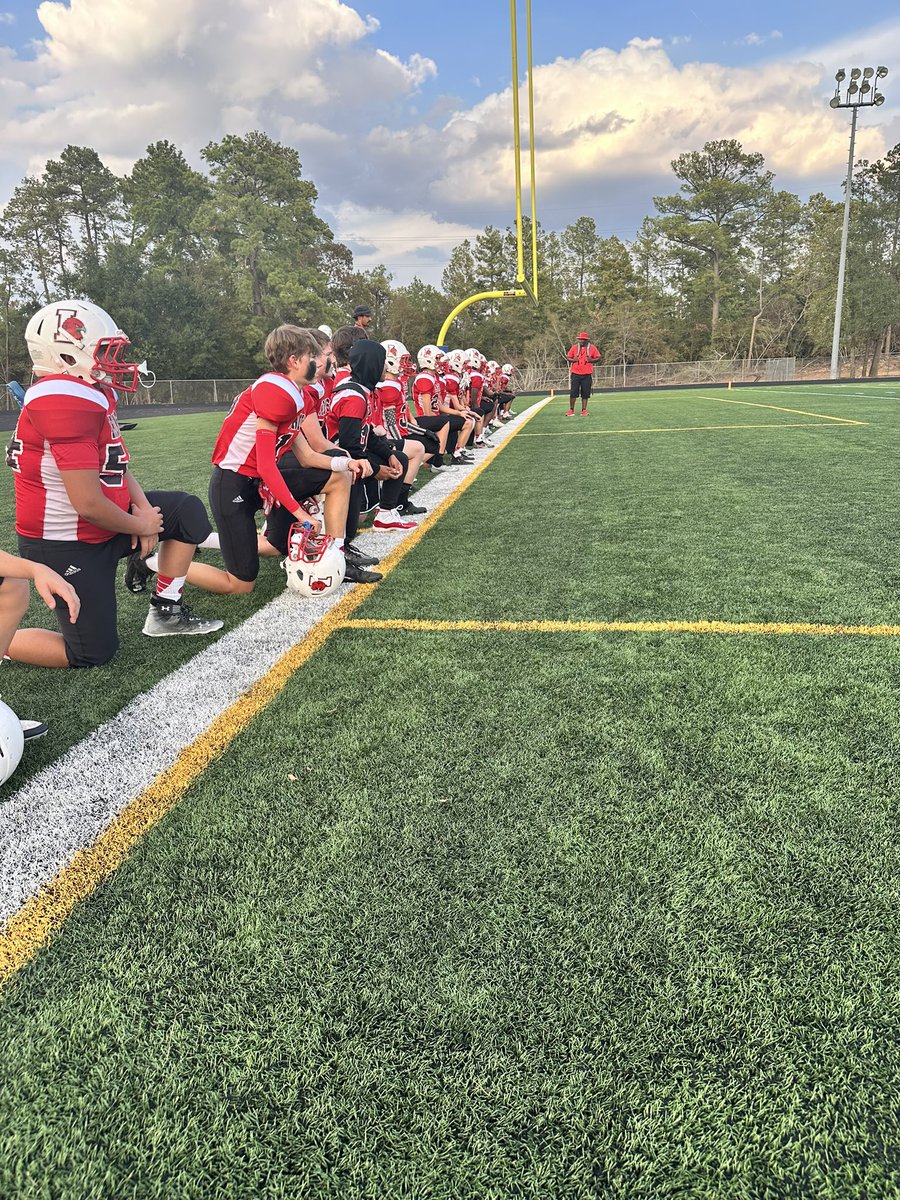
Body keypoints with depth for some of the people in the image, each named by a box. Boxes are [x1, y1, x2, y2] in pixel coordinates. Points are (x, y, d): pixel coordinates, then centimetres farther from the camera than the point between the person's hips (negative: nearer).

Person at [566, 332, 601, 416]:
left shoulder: (592, 348, 1)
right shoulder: (575, 347, 5)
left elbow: (598, 358, 4)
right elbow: (568, 357, 10)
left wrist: (591, 360, -14)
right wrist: (573, 360, -11)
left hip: (587, 374, -1)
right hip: (575, 373, 1)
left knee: (585, 393, 1)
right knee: (573, 392, -2)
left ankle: (584, 410, 10)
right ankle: (571, 410, 7)